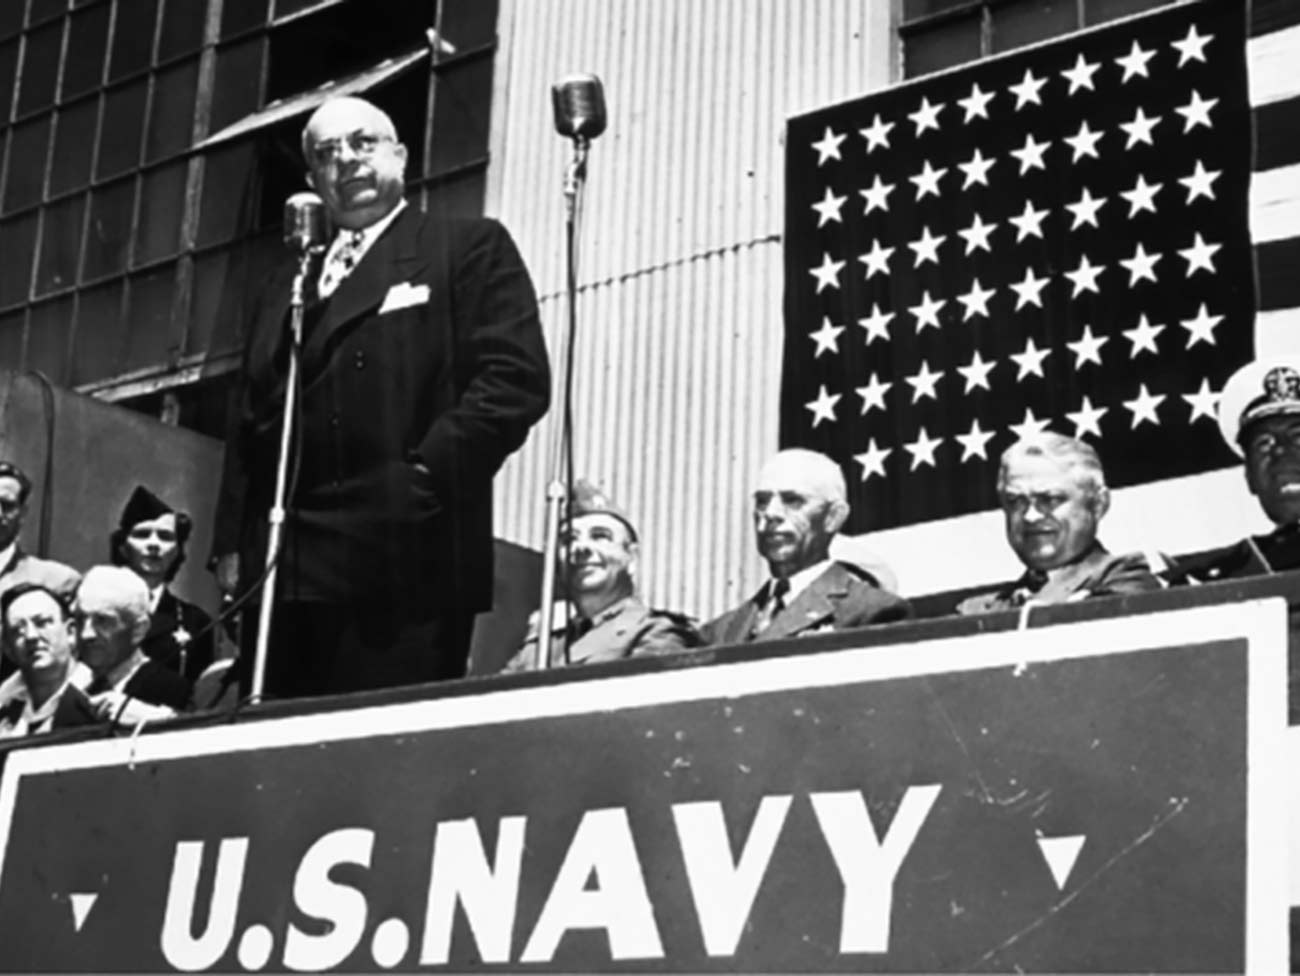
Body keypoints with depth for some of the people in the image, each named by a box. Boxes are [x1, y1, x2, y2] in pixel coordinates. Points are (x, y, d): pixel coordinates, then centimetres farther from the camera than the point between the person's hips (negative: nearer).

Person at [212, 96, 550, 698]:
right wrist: (232, 546, 10)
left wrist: (426, 478, -13)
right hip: (282, 573, 6)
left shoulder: (468, 249, 7)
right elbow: (249, 428, 23)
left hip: (405, 565, -6)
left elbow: (516, 378, -5)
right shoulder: (286, 288, 26)